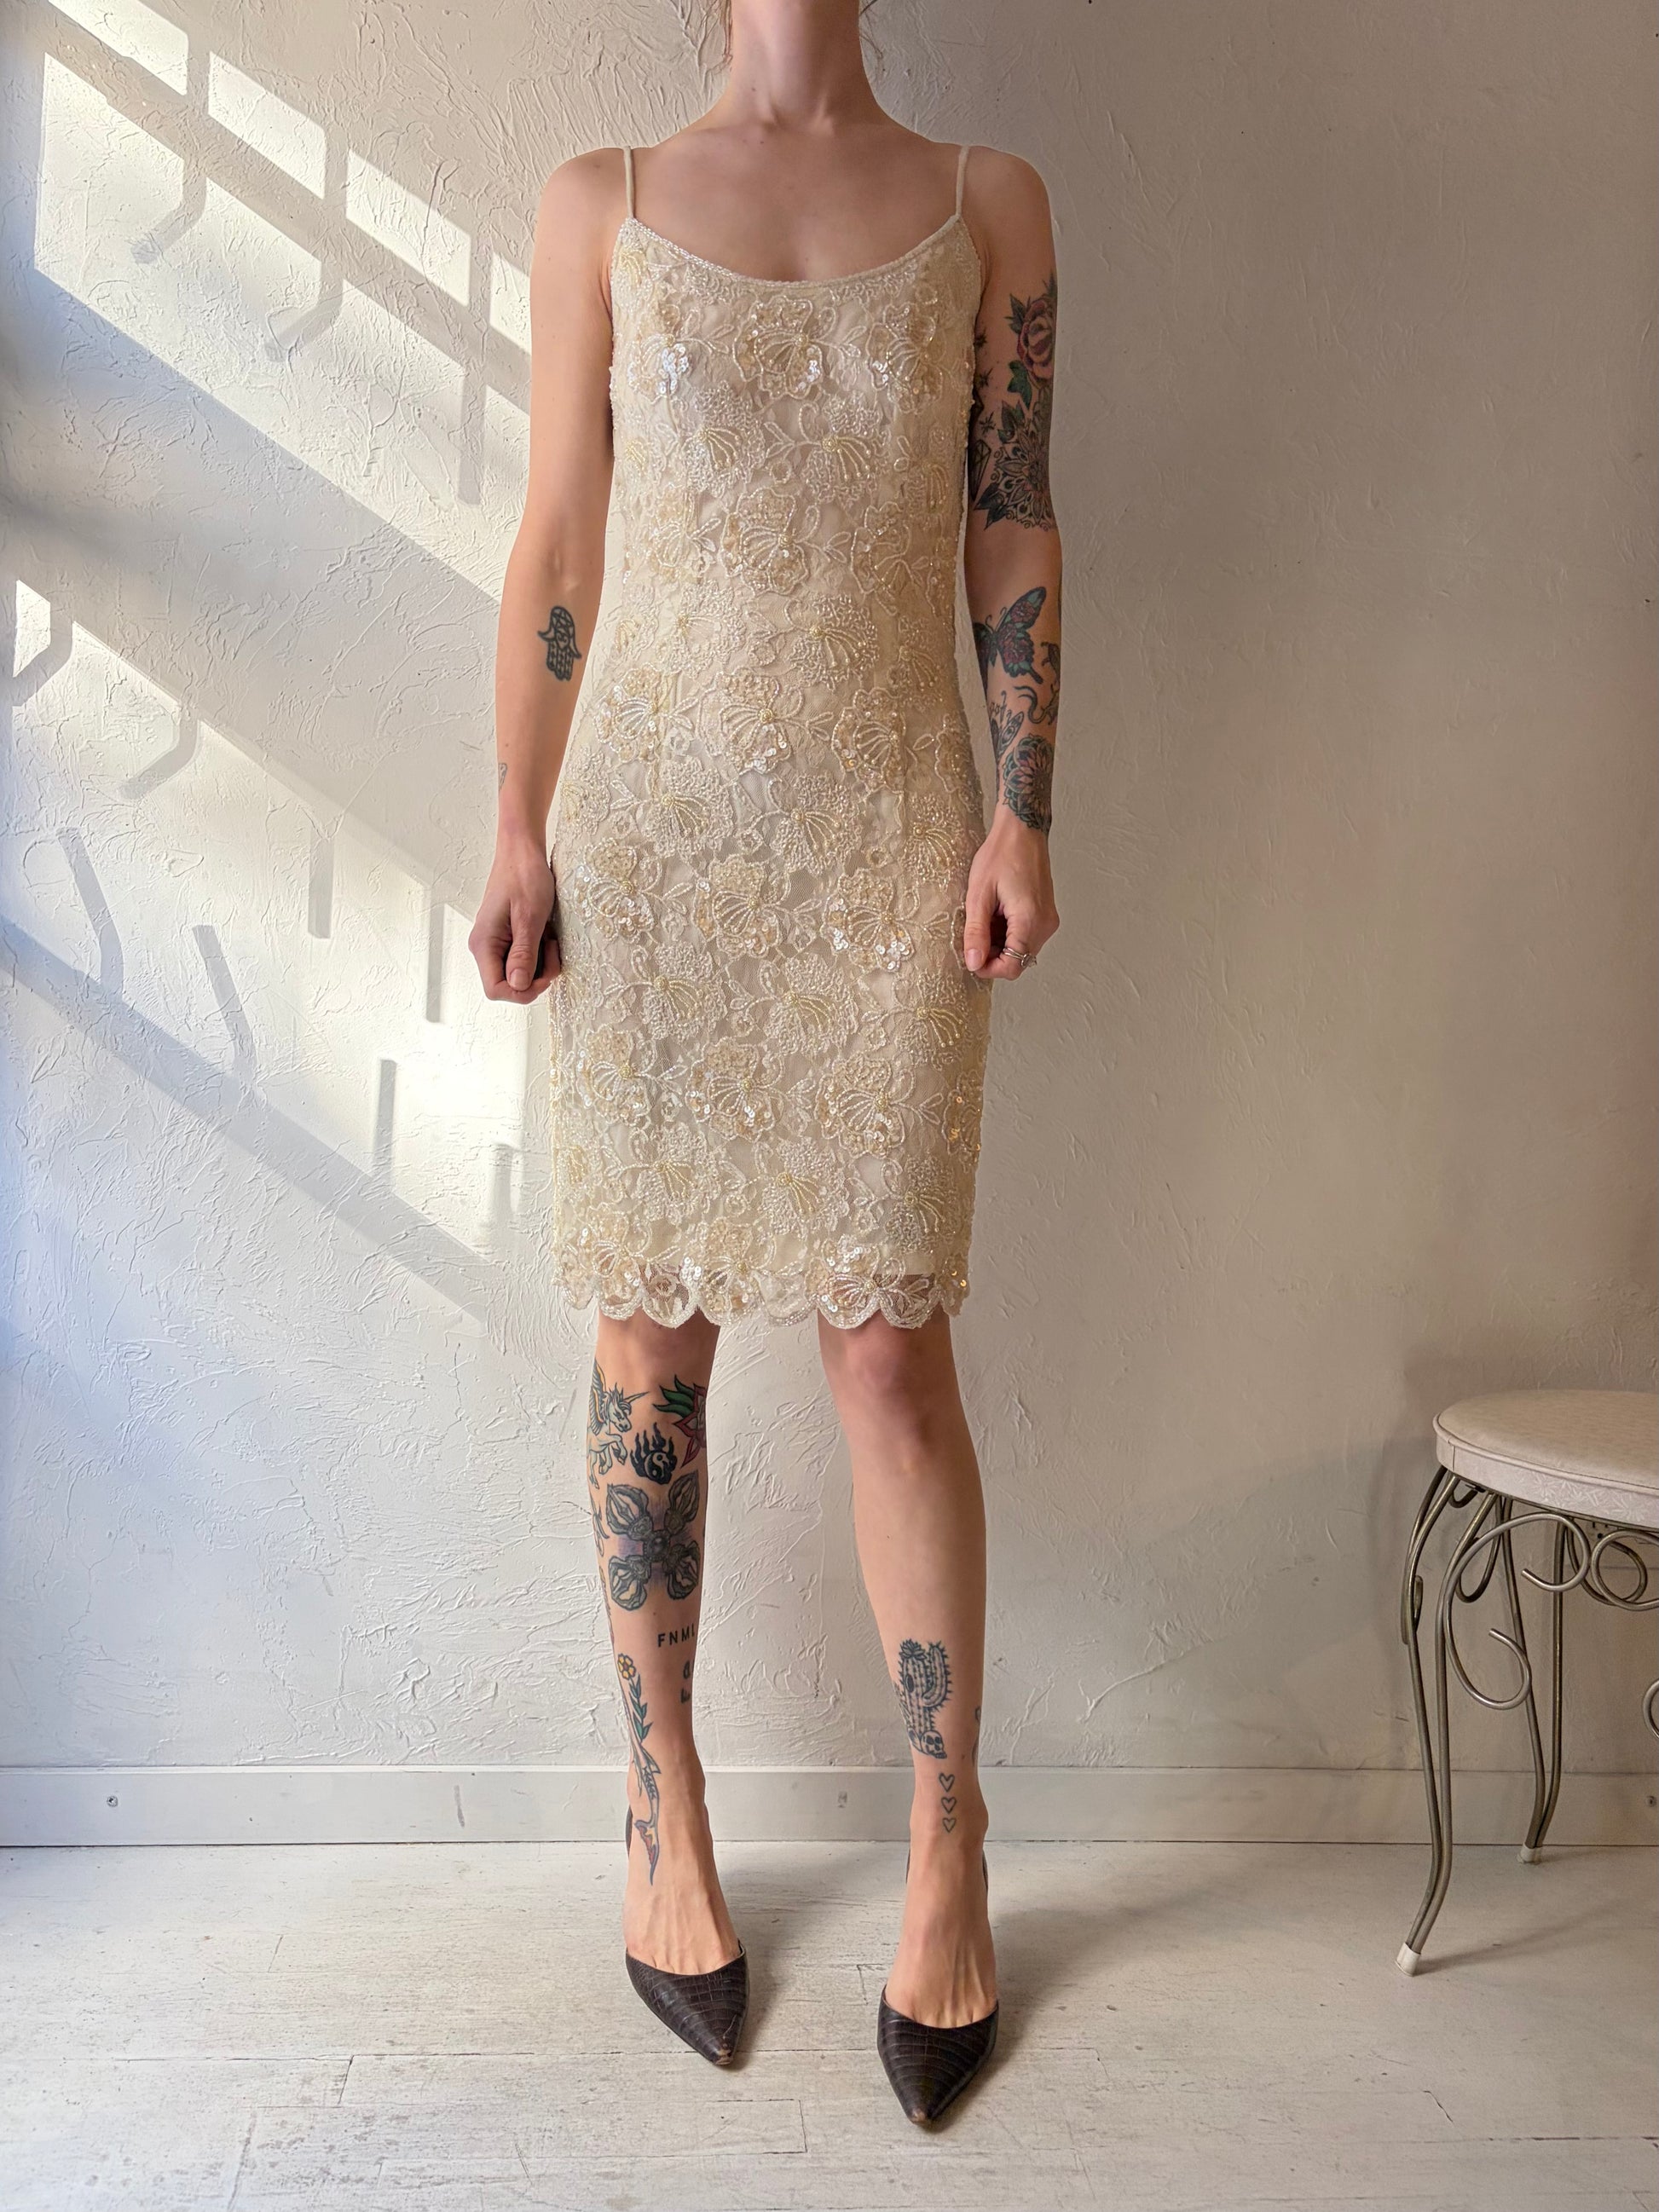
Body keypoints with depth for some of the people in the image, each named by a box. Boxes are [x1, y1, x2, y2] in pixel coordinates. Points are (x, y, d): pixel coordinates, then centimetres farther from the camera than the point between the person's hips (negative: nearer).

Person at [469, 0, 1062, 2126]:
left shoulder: (988, 202, 10)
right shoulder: (598, 202, 9)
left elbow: (1015, 534, 7)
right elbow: (556, 546, 6)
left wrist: (1022, 814, -3)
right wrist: (520, 833, -1)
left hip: (887, 836, 0)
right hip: (646, 831, 1)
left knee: (891, 1347, -1)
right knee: (652, 1333, 6)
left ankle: (949, 1853, 16)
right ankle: (666, 1810, 24)